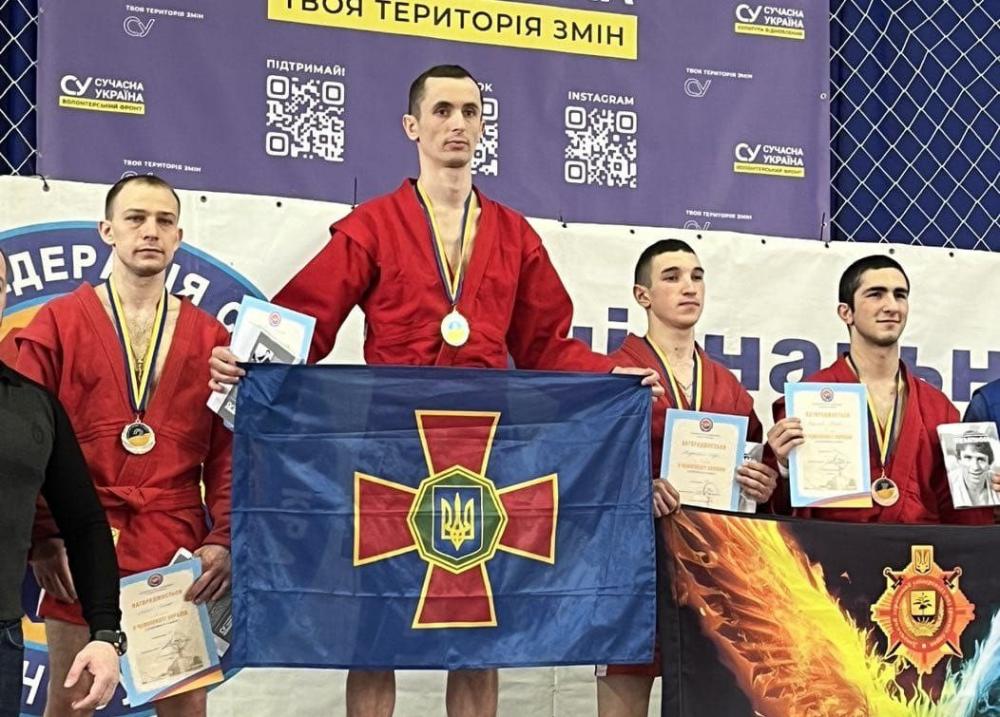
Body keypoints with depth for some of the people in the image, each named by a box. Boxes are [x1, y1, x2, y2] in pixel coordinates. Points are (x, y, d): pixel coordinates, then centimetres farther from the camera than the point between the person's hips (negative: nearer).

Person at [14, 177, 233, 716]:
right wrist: (42, 540, -7)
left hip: (180, 550, 1)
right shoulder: (57, 323, 4)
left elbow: (227, 449, 7)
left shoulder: (209, 336, 9)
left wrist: (224, 538, -4)